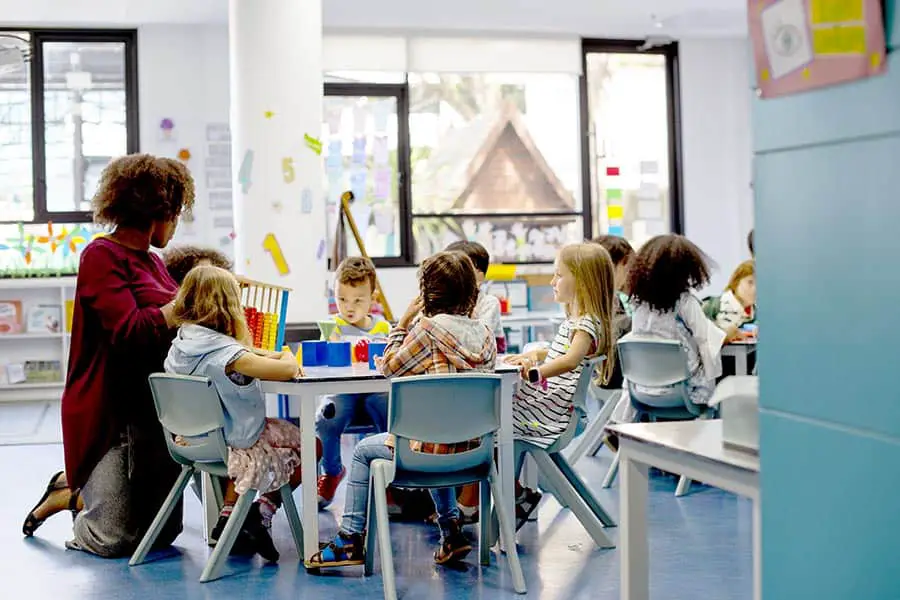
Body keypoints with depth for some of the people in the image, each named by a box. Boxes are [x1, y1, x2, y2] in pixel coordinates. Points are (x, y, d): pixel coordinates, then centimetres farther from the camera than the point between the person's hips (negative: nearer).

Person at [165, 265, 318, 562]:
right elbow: (287, 370, -35)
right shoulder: (224, 353, -30)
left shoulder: (181, 343, -5)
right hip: (238, 442, -7)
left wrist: (271, 356, -2)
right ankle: (264, 511, 9)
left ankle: (227, 515, 25)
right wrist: (287, 355, -13)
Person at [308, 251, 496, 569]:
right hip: (472, 446, 6)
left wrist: (403, 322, 4)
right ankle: (451, 529, 30)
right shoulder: (485, 334, 3)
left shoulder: (428, 328, -15)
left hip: (431, 446, -6)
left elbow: (389, 367, -3)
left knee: (363, 450, 20)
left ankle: (350, 540, 21)